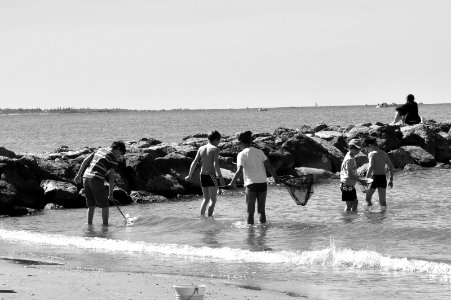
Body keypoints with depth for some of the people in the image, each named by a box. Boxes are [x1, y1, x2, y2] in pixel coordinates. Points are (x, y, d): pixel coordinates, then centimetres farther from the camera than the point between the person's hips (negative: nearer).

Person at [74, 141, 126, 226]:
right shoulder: (114, 158, -1)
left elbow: (85, 161, 16)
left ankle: (89, 225, 15)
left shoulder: (100, 150, 19)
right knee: (105, 205, 4)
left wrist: (79, 174, 19)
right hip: (96, 180, -7)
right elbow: (111, 177, -3)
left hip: (86, 177, 7)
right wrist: (110, 194, 1)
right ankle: (105, 225, 1)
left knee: (91, 205, 18)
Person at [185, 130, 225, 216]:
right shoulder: (215, 149, -9)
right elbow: (216, 164, -19)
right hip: (211, 176, -6)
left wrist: (190, 176, 15)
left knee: (206, 199, 21)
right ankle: (209, 217, -9)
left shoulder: (201, 149, 8)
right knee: (213, 200, 1)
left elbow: (194, 163, 7)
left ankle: (201, 216, 16)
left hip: (203, 176, 6)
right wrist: (220, 177, -18)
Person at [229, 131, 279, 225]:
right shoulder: (259, 152, 10)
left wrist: (232, 183, -3)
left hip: (251, 184, -3)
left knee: (250, 211, 3)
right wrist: (275, 177, 10)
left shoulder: (242, 154, -2)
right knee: (261, 210, 10)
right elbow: (268, 166, 2)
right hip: (262, 183, 4)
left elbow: (239, 171, -12)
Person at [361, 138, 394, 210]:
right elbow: (391, 167, 14)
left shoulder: (372, 154, -8)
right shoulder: (384, 154, 13)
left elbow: (371, 167, -21)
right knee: (383, 201, 7)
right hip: (383, 178, 6)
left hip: (375, 178, -6)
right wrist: (391, 179, 18)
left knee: (368, 198, 10)